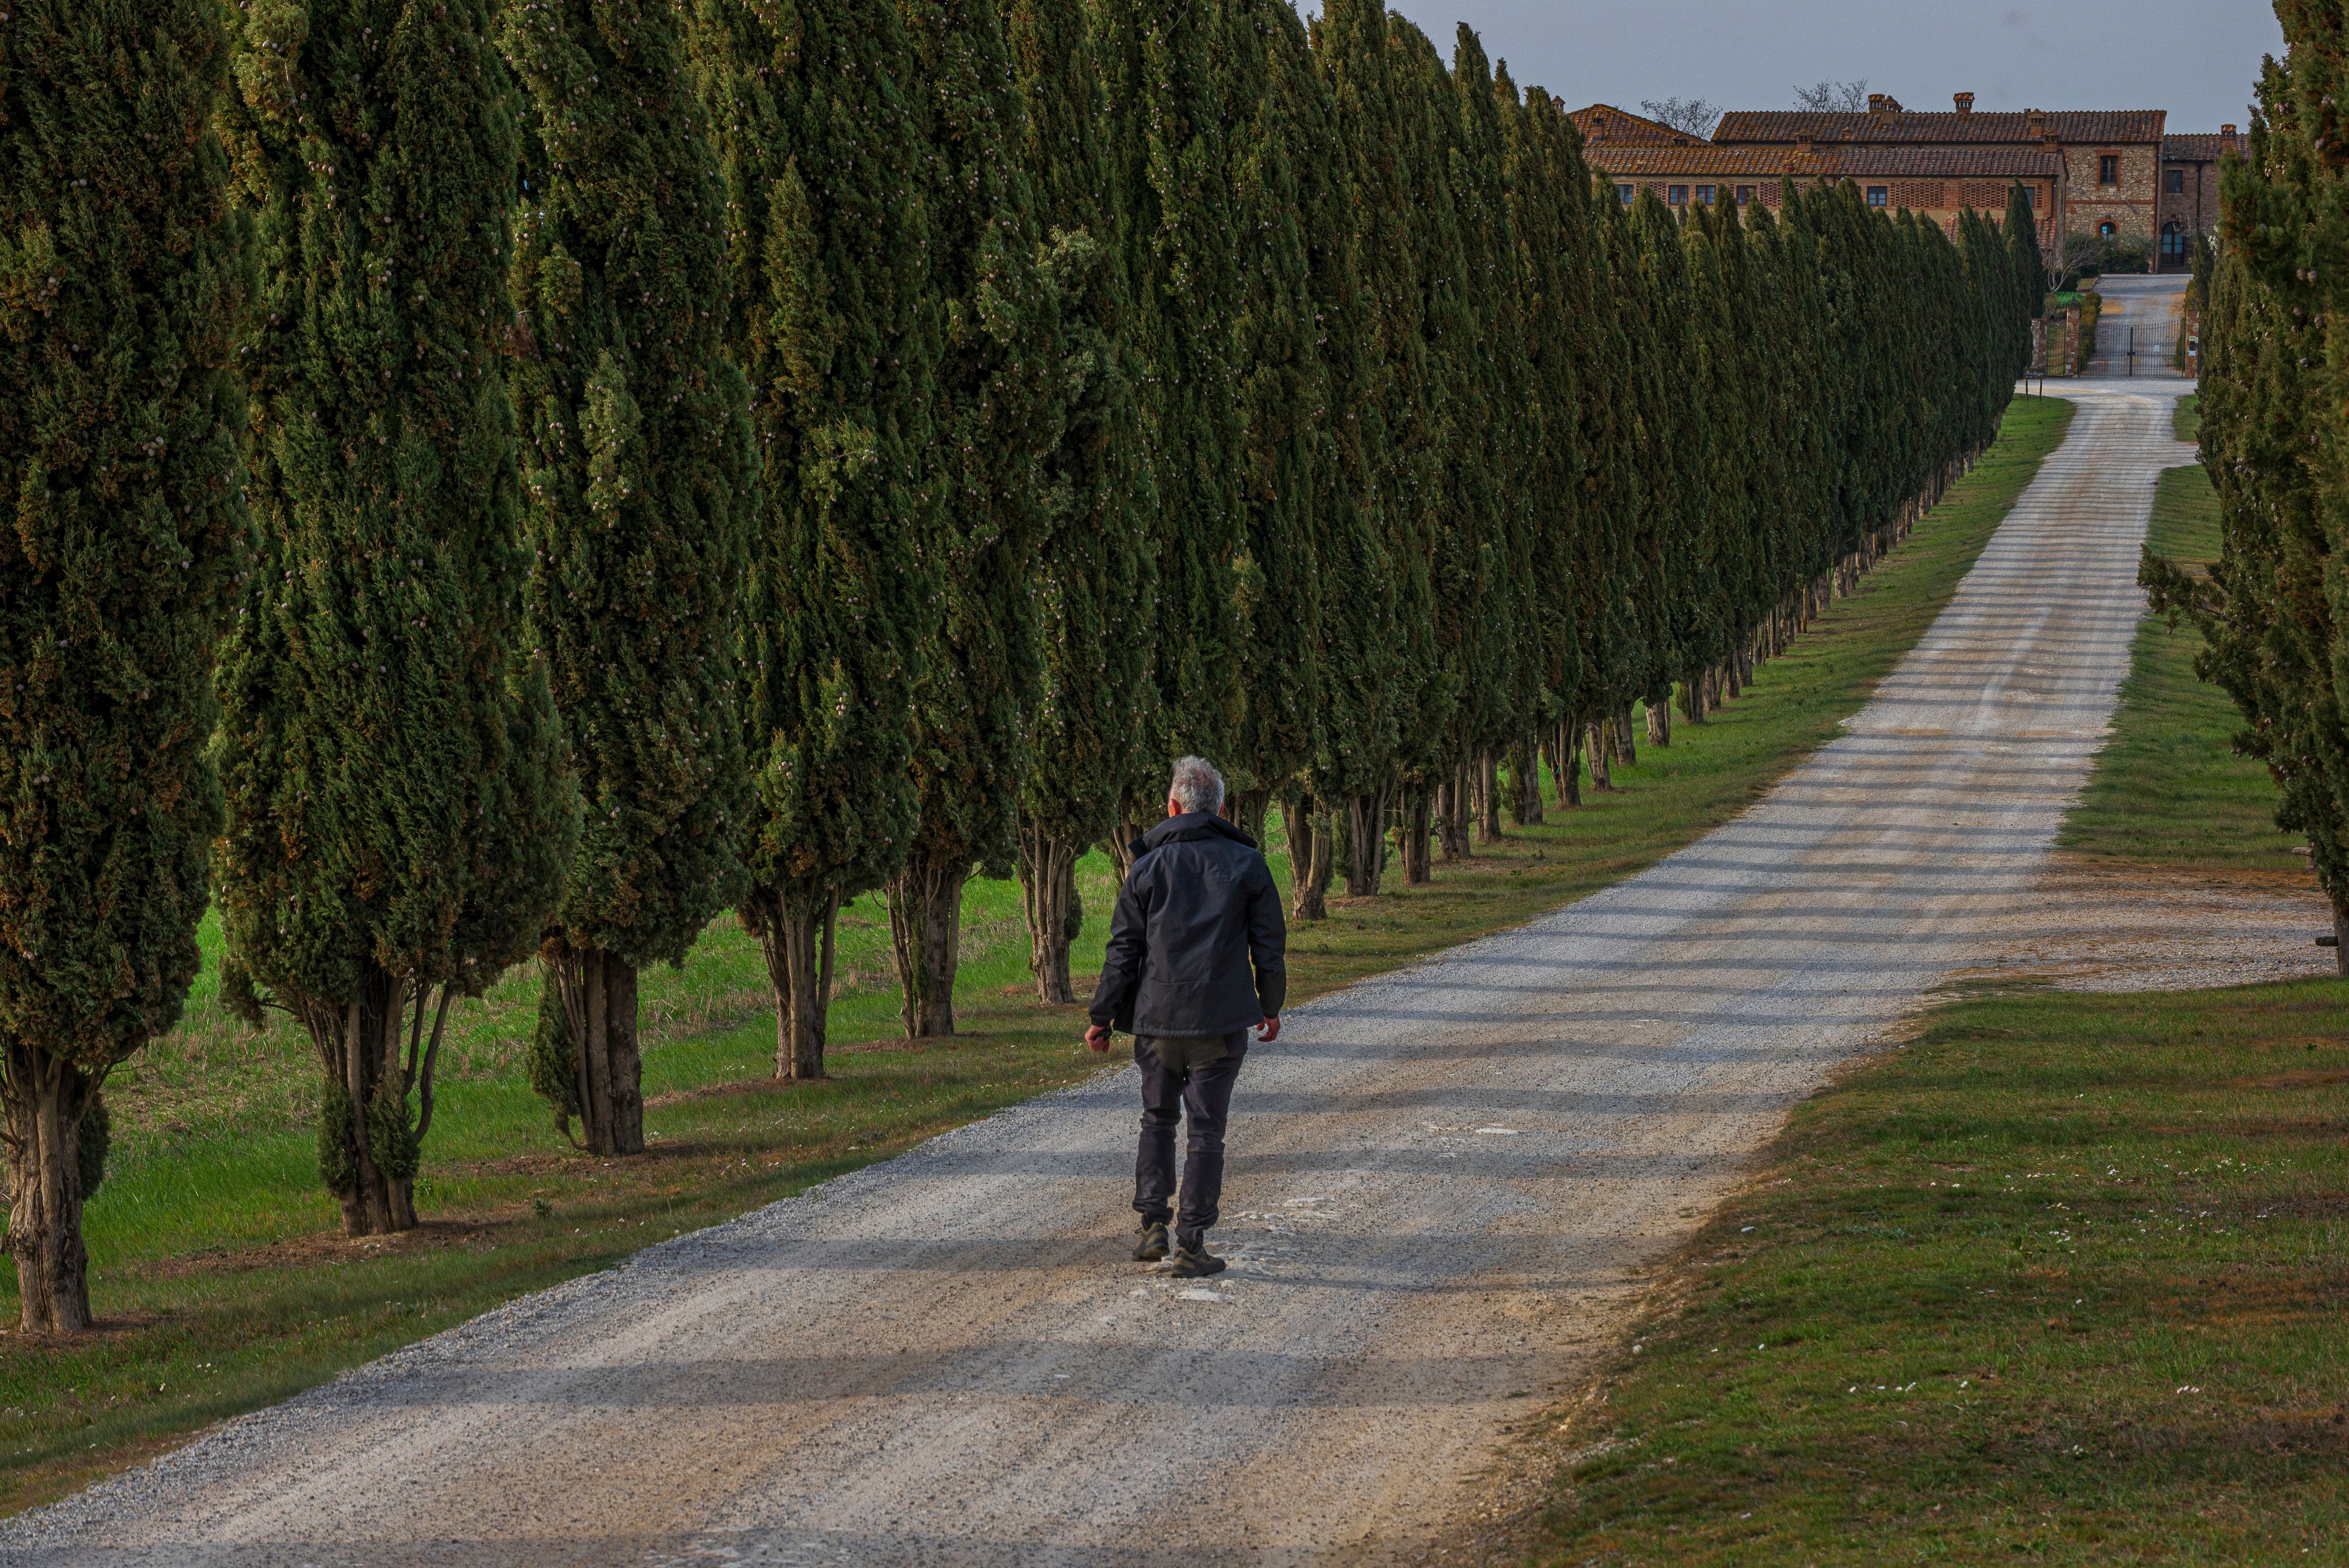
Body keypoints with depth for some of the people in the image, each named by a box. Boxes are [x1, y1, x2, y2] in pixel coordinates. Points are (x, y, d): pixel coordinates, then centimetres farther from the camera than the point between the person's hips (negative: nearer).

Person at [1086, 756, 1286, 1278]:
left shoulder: (1148, 866, 0)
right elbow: (1269, 945, 4)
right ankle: (1191, 1245, -1)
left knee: (1158, 1119, 19)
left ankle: (1153, 1224, 9)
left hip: (1157, 1019, 1)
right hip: (1221, 1020, -1)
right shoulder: (1247, 864, 1)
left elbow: (1123, 950, -1)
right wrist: (1271, 1007, 17)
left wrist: (1102, 1017, 6)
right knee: (1206, 1130, 3)